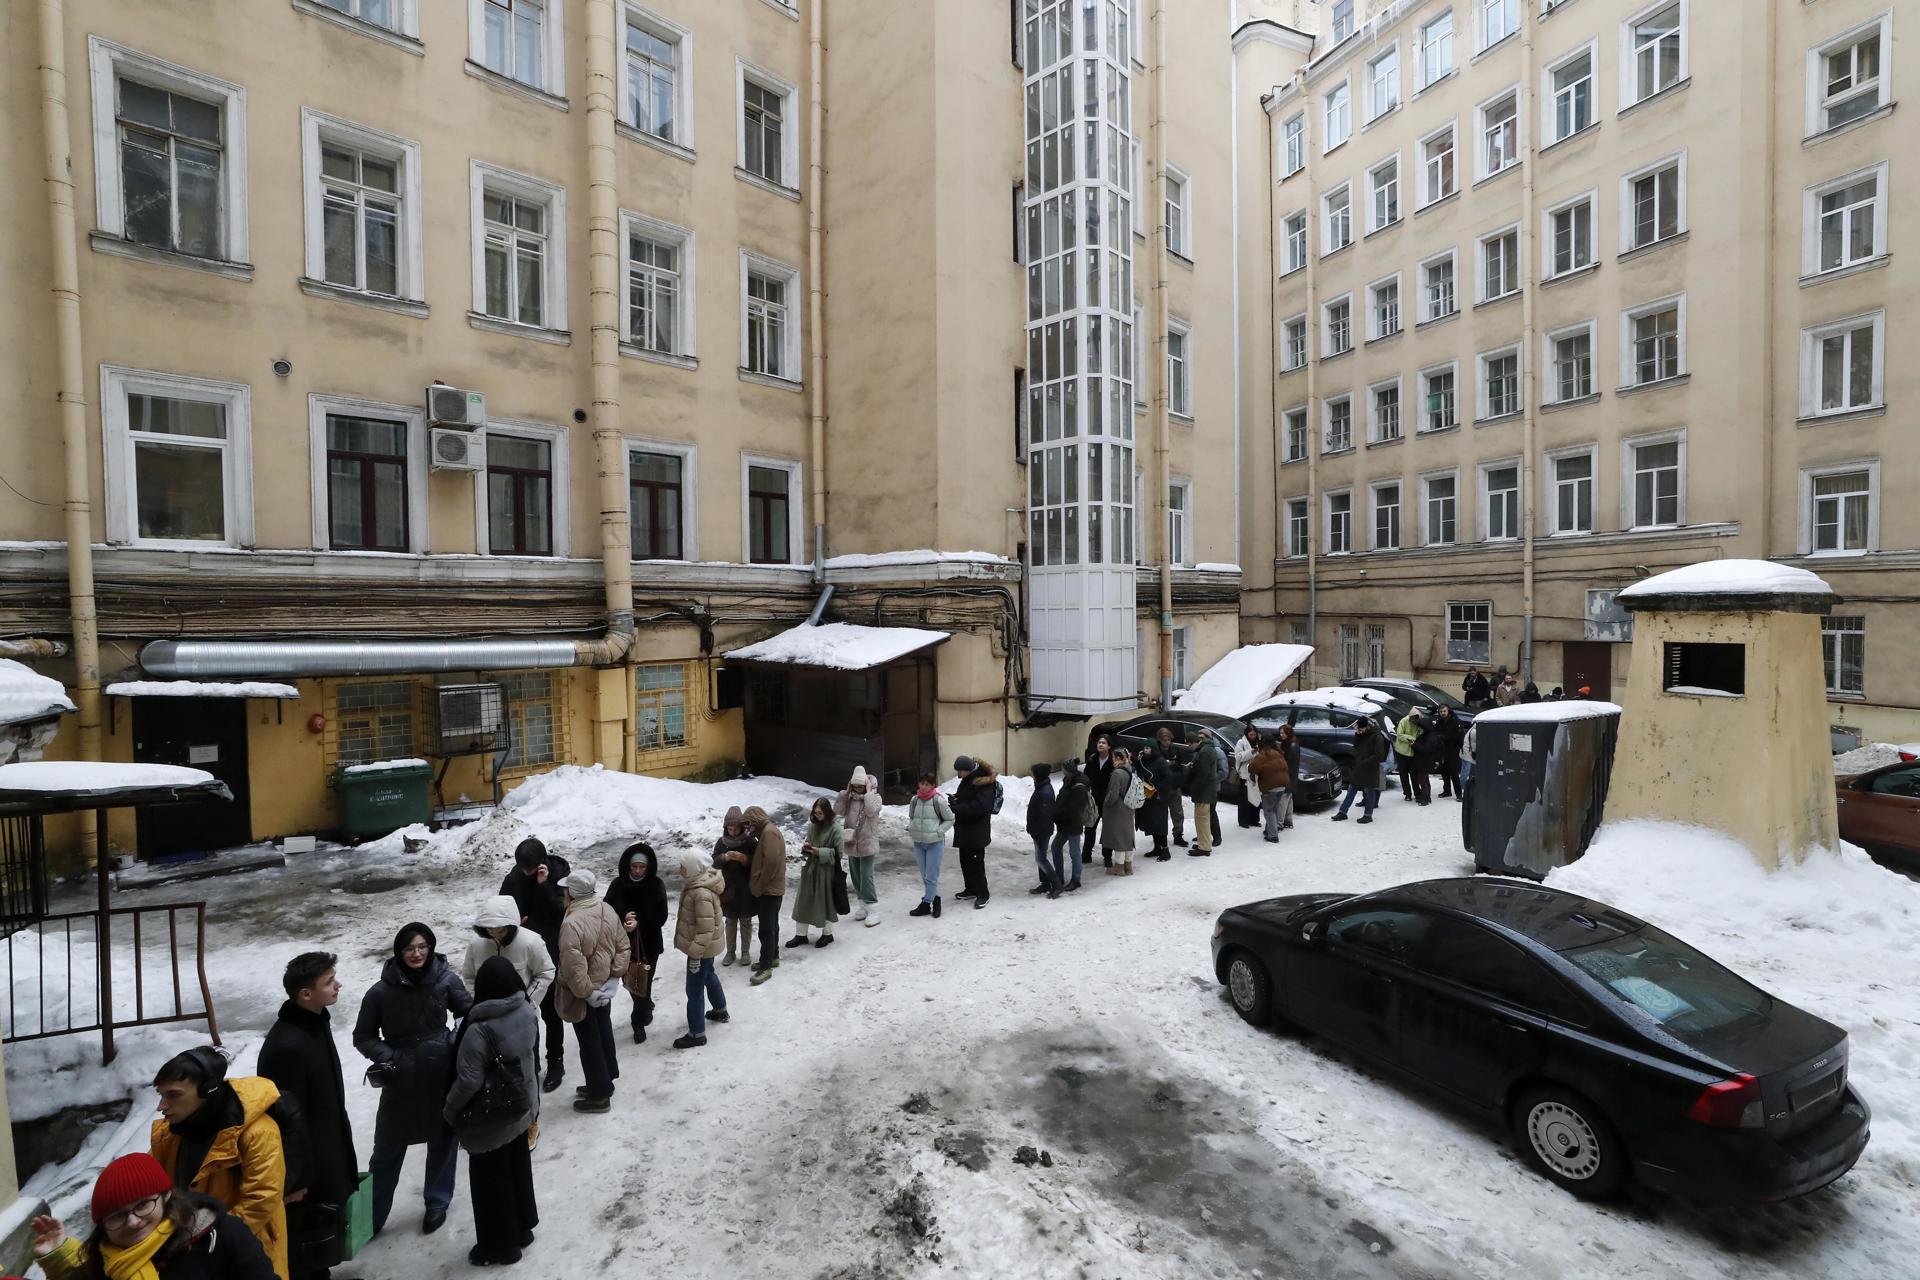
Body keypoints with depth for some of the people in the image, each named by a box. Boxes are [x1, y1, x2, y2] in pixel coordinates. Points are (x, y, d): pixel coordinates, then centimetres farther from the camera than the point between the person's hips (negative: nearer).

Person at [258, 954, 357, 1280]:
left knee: (323, 1234, 24)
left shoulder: (316, 1021, -1)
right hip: (305, 1165, -9)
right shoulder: (287, 1046, -31)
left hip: (326, 1155, 9)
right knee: (306, 1245, 9)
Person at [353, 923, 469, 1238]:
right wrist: (388, 1058, -16)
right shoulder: (381, 991, -14)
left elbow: (470, 1016, -1)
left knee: (443, 1142, 16)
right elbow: (363, 1037, -2)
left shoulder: (447, 980, -13)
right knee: (387, 1151, 11)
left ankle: (438, 1203, 37)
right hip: (400, 1081, 0)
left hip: (443, 1075, 1)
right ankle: (371, 1216, 32)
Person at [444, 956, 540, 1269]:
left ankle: (500, 1246, 29)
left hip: (489, 1118, -6)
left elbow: (469, 1081, -22)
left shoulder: (479, 1029, -28)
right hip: (521, 1109, 6)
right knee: (518, 1170, 22)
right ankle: (522, 1229, 39)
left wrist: (449, 1111, -3)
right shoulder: (528, 1013, -8)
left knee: (490, 1180, 14)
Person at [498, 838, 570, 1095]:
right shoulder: (513, 878, -5)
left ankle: (555, 1062, 22)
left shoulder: (558, 876, -17)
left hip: (550, 953, -4)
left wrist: (544, 885, -33)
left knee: (550, 1011, 7)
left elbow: (559, 912, -25)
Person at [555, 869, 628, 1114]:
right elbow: (623, 947, 0)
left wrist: (587, 993, -18)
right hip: (604, 987, 7)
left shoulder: (572, 923, -30)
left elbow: (574, 967, -30)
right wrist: (615, 978, 0)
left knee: (590, 1043, 8)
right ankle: (604, 1082, 39)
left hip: (584, 995, -7)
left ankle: (600, 1095, 20)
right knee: (603, 1034, 22)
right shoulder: (608, 911, -5)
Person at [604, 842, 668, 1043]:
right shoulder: (618, 884, -8)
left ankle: (639, 1022, 26)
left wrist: (639, 923, -25)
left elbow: (661, 917, -11)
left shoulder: (656, 886, -12)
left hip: (648, 944, -2)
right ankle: (646, 1008, 45)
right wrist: (622, 918, -23)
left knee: (643, 983, 3)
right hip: (623, 944, 2)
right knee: (629, 981, 17)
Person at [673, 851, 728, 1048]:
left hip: (701, 947, -10)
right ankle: (721, 1011, 48)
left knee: (694, 990, 1)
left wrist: (695, 954, -24)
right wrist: (696, 950, 22)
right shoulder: (696, 884, 1)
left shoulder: (702, 894, -32)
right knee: (709, 976, 28)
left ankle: (697, 1034, 14)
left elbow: (706, 929, -29)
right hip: (706, 946, 10)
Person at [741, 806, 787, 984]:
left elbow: (771, 862, -25)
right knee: (771, 925, 19)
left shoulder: (769, 833, -18)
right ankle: (773, 957, 30)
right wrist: (758, 886, 12)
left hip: (769, 890, -10)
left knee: (766, 929, -6)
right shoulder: (766, 832, 14)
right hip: (769, 889, 10)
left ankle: (766, 966, -2)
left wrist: (758, 886, -17)